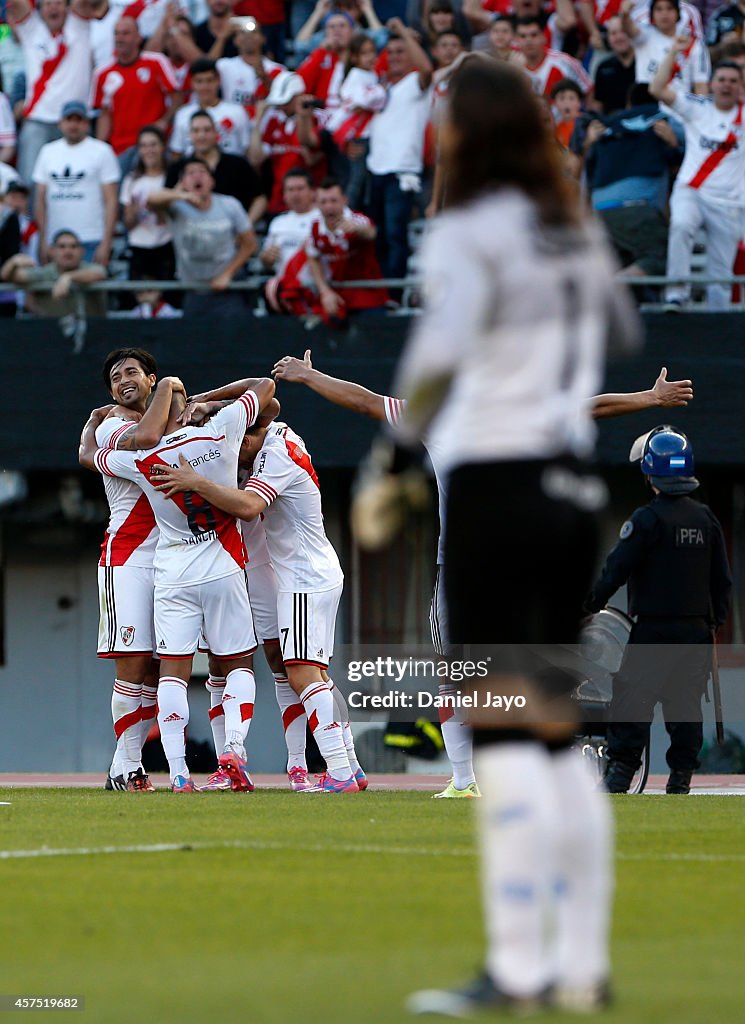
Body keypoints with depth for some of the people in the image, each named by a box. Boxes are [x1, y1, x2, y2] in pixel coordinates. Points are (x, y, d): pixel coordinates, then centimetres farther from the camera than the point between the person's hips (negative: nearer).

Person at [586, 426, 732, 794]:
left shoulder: (647, 519, -10)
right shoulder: (706, 519, 9)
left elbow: (616, 569, -10)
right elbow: (722, 579, 13)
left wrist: (592, 603, 3)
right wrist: (715, 620, 20)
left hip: (654, 629, -5)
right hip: (697, 630, 5)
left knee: (633, 696, -3)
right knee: (686, 700, 9)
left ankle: (620, 771, -8)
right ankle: (681, 775, 8)